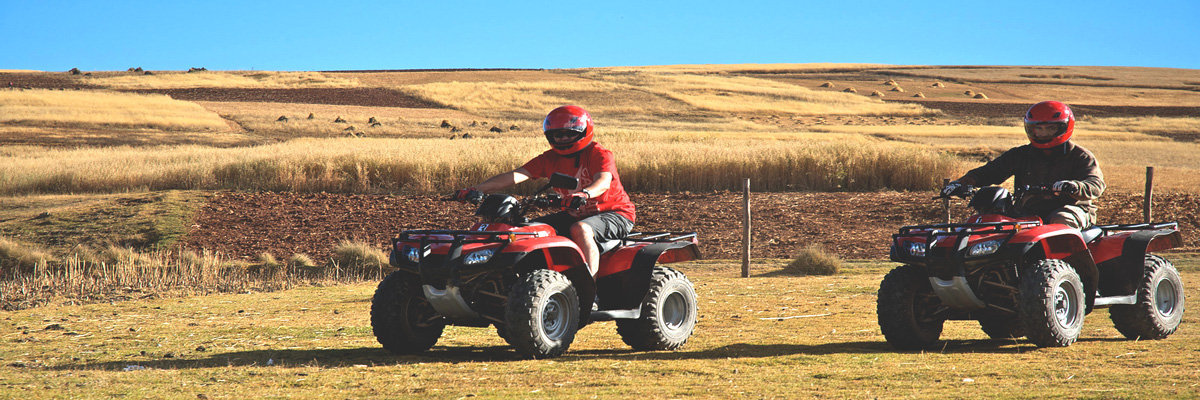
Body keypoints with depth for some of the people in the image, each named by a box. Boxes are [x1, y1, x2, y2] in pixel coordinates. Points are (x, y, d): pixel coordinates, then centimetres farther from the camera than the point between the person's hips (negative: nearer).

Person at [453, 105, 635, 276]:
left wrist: (584, 194, -55)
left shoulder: (600, 155, -12)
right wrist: (476, 190, -18)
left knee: (580, 229, -37)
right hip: (575, 215, 7)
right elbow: (515, 176, -6)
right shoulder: (550, 159, 3)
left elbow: (603, 182, -32)